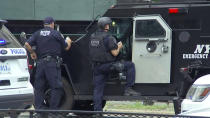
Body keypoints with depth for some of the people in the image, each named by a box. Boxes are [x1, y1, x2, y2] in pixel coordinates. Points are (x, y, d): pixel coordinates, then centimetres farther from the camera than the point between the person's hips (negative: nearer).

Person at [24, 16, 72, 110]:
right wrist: (68, 41, 28)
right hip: (52, 63, -5)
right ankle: (53, 108, -3)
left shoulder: (37, 33, 8)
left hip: (40, 63, 5)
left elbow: (27, 44, -2)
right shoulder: (56, 34, -2)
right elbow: (66, 47, 6)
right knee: (56, 87, 0)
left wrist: (32, 52, 16)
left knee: (39, 86, 11)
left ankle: (39, 106, 11)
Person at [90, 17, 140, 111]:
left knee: (97, 88, 11)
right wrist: (119, 47, 6)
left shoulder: (93, 37, 8)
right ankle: (128, 89, -2)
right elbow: (115, 53, -16)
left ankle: (97, 110, 9)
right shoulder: (108, 38, -15)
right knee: (130, 65, 2)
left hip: (97, 66, 7)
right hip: (107, 65, -7)